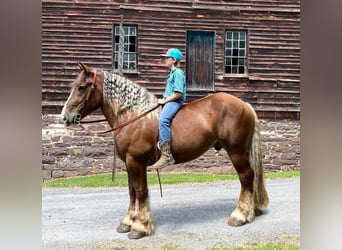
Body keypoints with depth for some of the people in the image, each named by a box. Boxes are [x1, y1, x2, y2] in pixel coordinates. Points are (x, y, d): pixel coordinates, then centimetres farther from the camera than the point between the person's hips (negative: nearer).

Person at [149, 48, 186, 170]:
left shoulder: (178, 73, -8)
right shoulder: (172, 73, 22)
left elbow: (178, 93, -18)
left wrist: (165, 100, -15)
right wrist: (164, 100, 12)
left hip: (175, 102, -12)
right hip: (169, 101, 12)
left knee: (163, 119, -34)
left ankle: (166, 155, -39)